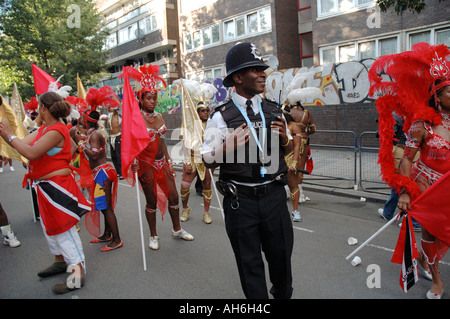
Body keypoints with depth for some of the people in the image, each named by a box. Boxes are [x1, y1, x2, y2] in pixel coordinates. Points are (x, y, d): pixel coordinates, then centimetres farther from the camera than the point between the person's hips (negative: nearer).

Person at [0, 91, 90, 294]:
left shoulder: (56, 131, -20)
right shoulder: (44, 129, 11)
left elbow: (31, 153, -25)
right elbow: (23, 144, 6)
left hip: (57, 187, -10)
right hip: (46, 186, 10)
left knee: (64, 229, -5)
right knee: (50, 226, 21)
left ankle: (77, 273, 4)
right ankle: (60, 261, 39)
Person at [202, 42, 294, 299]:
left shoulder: (274, 111, 5)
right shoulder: (221, 116, -7)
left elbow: (286, 151, 15)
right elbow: (208, 161, -5)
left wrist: (284, 138, -7)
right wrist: (228, 148, -23)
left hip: (274, 193, 4)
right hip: (240, 198, -3)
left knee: (281, 254, 18)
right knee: (250, 262, 13)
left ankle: (283, 294, 46)